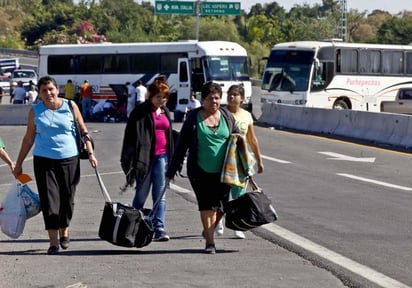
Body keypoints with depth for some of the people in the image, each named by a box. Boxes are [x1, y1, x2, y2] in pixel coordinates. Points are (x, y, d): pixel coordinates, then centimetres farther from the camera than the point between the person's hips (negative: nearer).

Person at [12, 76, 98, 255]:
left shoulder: (70, 107, 1)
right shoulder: (35, 111, 2)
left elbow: (83, 131, 8)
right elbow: (29, 138, 9)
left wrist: (90, 153, 0)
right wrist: (19, 163, 11)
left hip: (69, 159, 0)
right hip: (44, 160, 0)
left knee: (67, 199, 7)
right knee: (49, 200, -6)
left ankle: (64, 231, 33)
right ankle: (53, 242, -3)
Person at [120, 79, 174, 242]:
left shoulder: (165, 112, 14)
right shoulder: (140, 112, -5)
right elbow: (131, 135, -9)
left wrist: (171, 159, 17)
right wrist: (129, 161, -15)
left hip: (162, 157, 5)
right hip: (145, 157, -5)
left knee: (160, 195, -3)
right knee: (141, 195, 4)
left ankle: (159, 229, -6)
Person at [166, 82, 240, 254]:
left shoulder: (227, 117, 7)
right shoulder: (193, 117, 0)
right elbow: (182, 144, 2)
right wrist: (172, 170, 0)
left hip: (223, 171, 3)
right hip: (200, 171, -2)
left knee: (221, 206, 2)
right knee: (207, 205, -5)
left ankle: (209, 230, 29)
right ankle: (209, 242, 2)